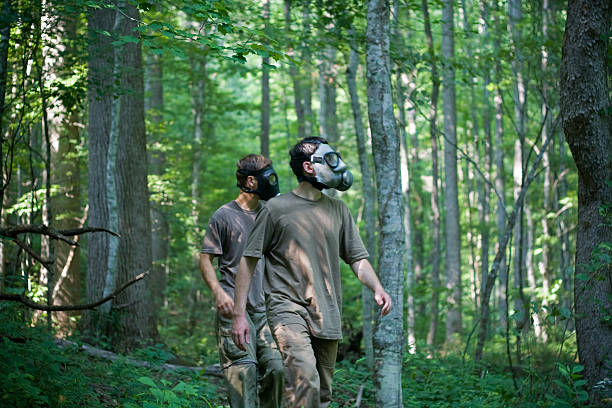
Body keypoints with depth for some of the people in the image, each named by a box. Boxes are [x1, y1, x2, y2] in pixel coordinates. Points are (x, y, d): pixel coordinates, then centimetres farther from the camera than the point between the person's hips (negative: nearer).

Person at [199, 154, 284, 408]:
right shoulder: (224, 215, -1)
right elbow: (205, 259, -1)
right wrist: (218, 292, -17)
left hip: (265, 308, 5)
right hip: (234, 307, -5)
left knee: (277, 368, -5)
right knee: (243, 370, -12)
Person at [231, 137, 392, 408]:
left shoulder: (338, 210, 13)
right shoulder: (276, 209, -1)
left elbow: (357, 258, 14)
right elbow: (249, 260, 1)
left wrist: (377, 289, -6)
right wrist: (239, 314, -5)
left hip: (327, 315, 6)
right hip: (288, 307, -5)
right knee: (305, 379, -27)